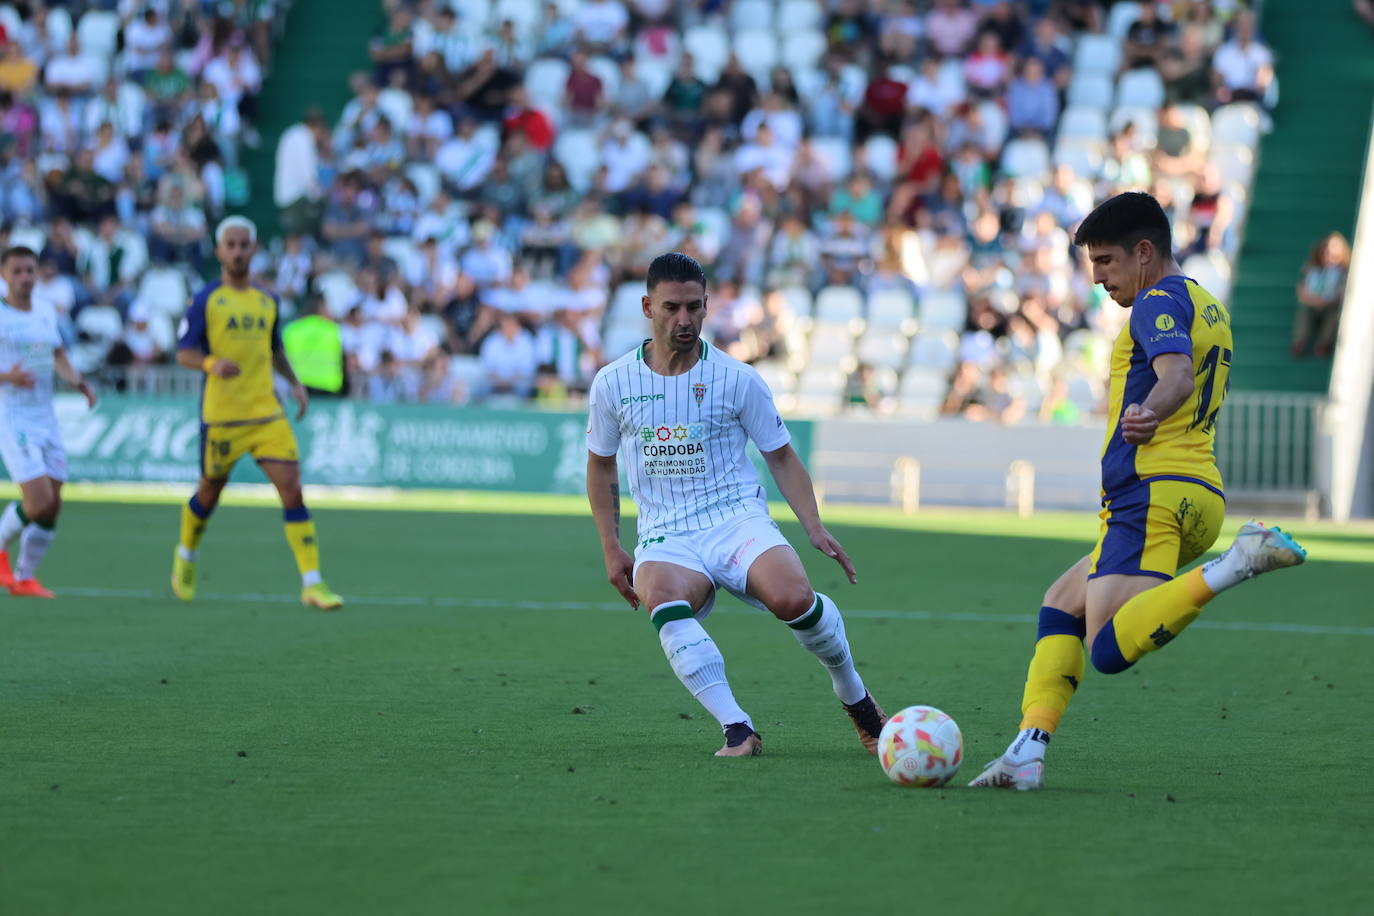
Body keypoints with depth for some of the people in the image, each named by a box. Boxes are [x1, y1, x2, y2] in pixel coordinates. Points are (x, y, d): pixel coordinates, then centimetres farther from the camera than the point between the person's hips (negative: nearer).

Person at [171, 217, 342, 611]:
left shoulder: (268, 301, 12)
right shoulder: (205, 300, -3)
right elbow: (184, 352, -7)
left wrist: (295, 383, 10)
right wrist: (212, 363, -27)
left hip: (267, 412, 3)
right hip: (221, 415, -3)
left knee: (292, 489, -10)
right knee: (210, 491, 11)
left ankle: (312, 583, -11)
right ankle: (186, 556, 42)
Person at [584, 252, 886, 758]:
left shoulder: (737, 379, 2)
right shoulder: (612, 384, 5)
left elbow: (781, 456, 10)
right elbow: (600, 465, 18)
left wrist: (815, 528, -3)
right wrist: (611, 548, 10)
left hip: (738, 522, 0)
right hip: (666, 539, 0)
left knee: (793, 598, -31)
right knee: (662, 598, -37)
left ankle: (852, 692, 0)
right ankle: (736, 727, -34)